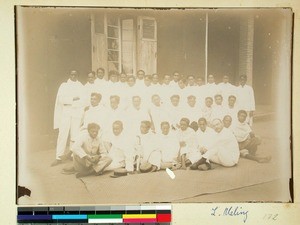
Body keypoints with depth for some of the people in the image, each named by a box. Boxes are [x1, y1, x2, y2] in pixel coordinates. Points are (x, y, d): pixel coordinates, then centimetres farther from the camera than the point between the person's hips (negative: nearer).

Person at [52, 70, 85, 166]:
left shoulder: (81, 87, 13)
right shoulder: (64, 85, 12)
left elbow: (83, 101, 2)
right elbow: (61, 99, -2)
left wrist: (68, 102, -6)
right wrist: (73, 99, -11)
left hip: (77, 113, 1)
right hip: (65, 112, -1)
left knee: (75, 135, -3)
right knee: (62, 134, -9)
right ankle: (59, 157, -9)